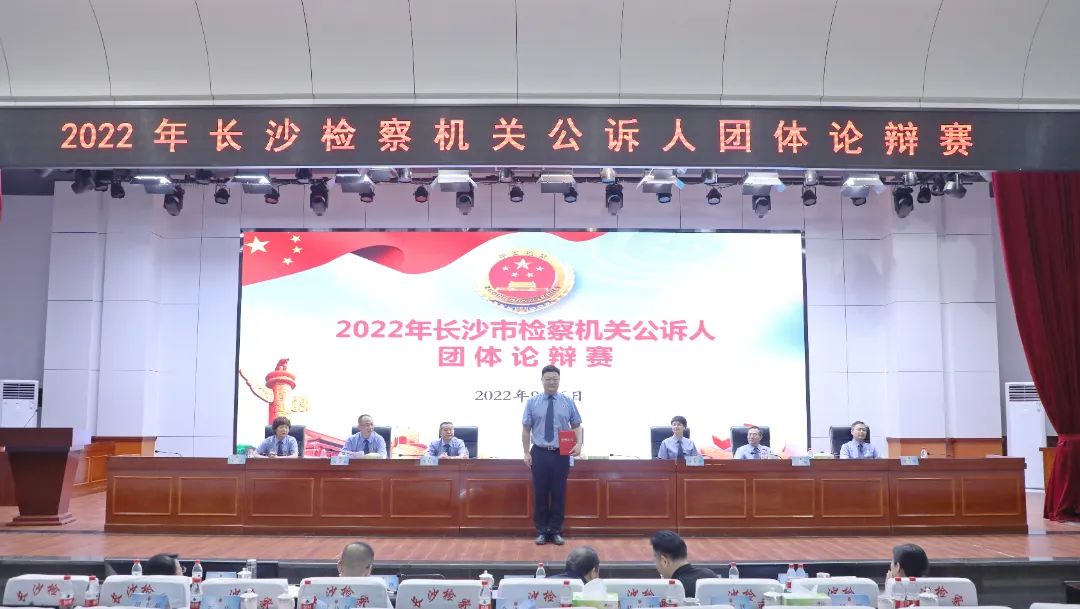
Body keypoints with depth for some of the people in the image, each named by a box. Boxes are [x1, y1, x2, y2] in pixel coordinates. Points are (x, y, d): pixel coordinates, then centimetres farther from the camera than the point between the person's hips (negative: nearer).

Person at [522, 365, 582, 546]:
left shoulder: (568, 402, 4)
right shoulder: (532, 402, 2)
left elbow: (576, 426, 5)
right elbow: (526, 429, 3)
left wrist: (578, 444, -12)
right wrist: (526, 453, -3)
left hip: (561, 454, 1)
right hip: (540, 453, 0)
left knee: (559, 493, 5)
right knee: (540, 493, 4)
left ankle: (556, 531, 17)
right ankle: (541, 531, 16)